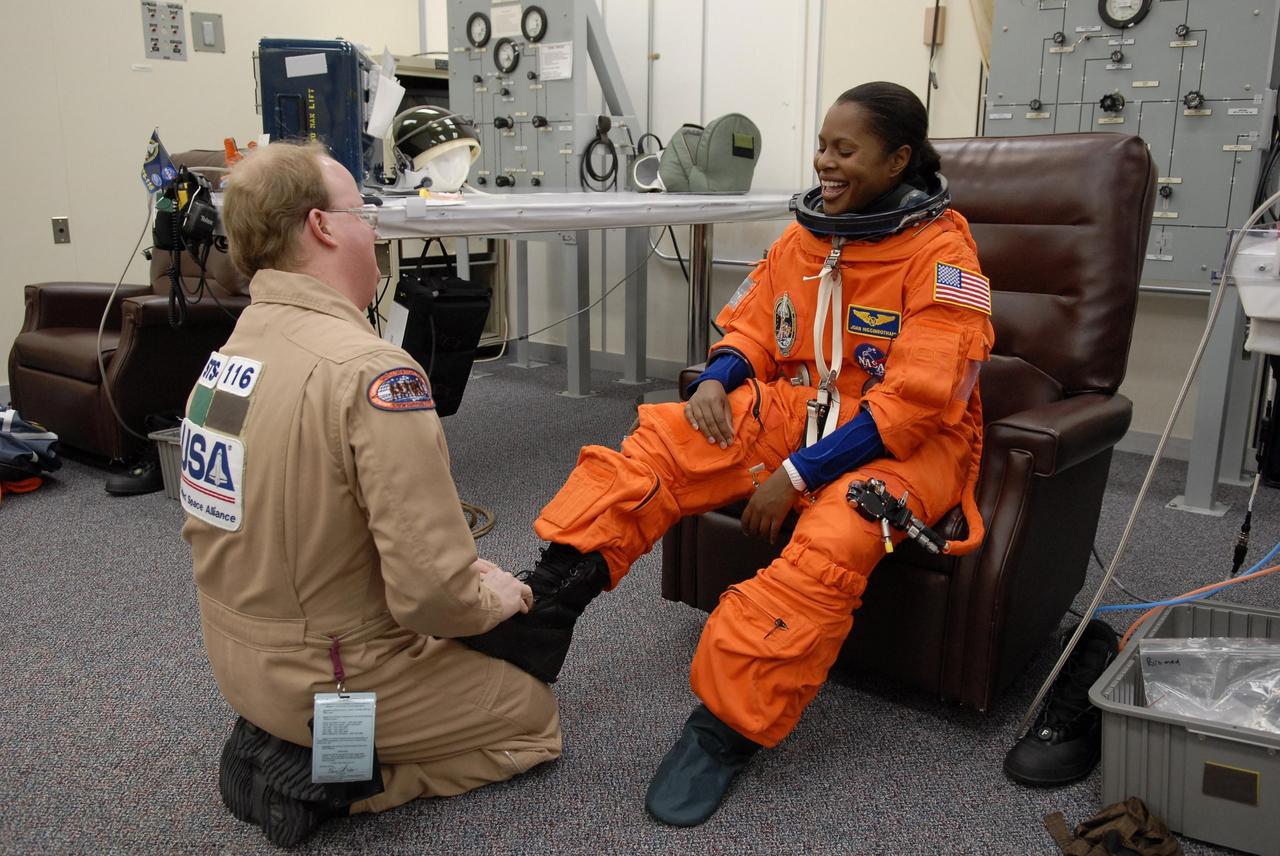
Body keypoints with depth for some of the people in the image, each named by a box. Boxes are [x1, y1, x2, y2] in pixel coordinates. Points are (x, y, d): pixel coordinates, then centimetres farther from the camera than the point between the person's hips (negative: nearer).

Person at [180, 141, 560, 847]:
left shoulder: (228, 352, 0)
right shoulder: (371, 372, -28)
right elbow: (433, 593, -30)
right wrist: (497, 596, -6)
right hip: (337, 678, -8)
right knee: (535, 715, 14)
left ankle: (276, 739, 13)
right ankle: (323, 776, 1)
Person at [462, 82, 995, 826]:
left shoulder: (942, 254, -12)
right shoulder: (808, 233, 7)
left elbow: (916, 402, -20)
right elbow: (752, 331, 15)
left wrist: (798, 474, -24)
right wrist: (716, 382, -10)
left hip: (904, 442, -5)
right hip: (797, 407, 6)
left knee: (832, 543, -36)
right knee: (662, 441, -16)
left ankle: (725, 729, -26)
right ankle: (548, 606, -21)